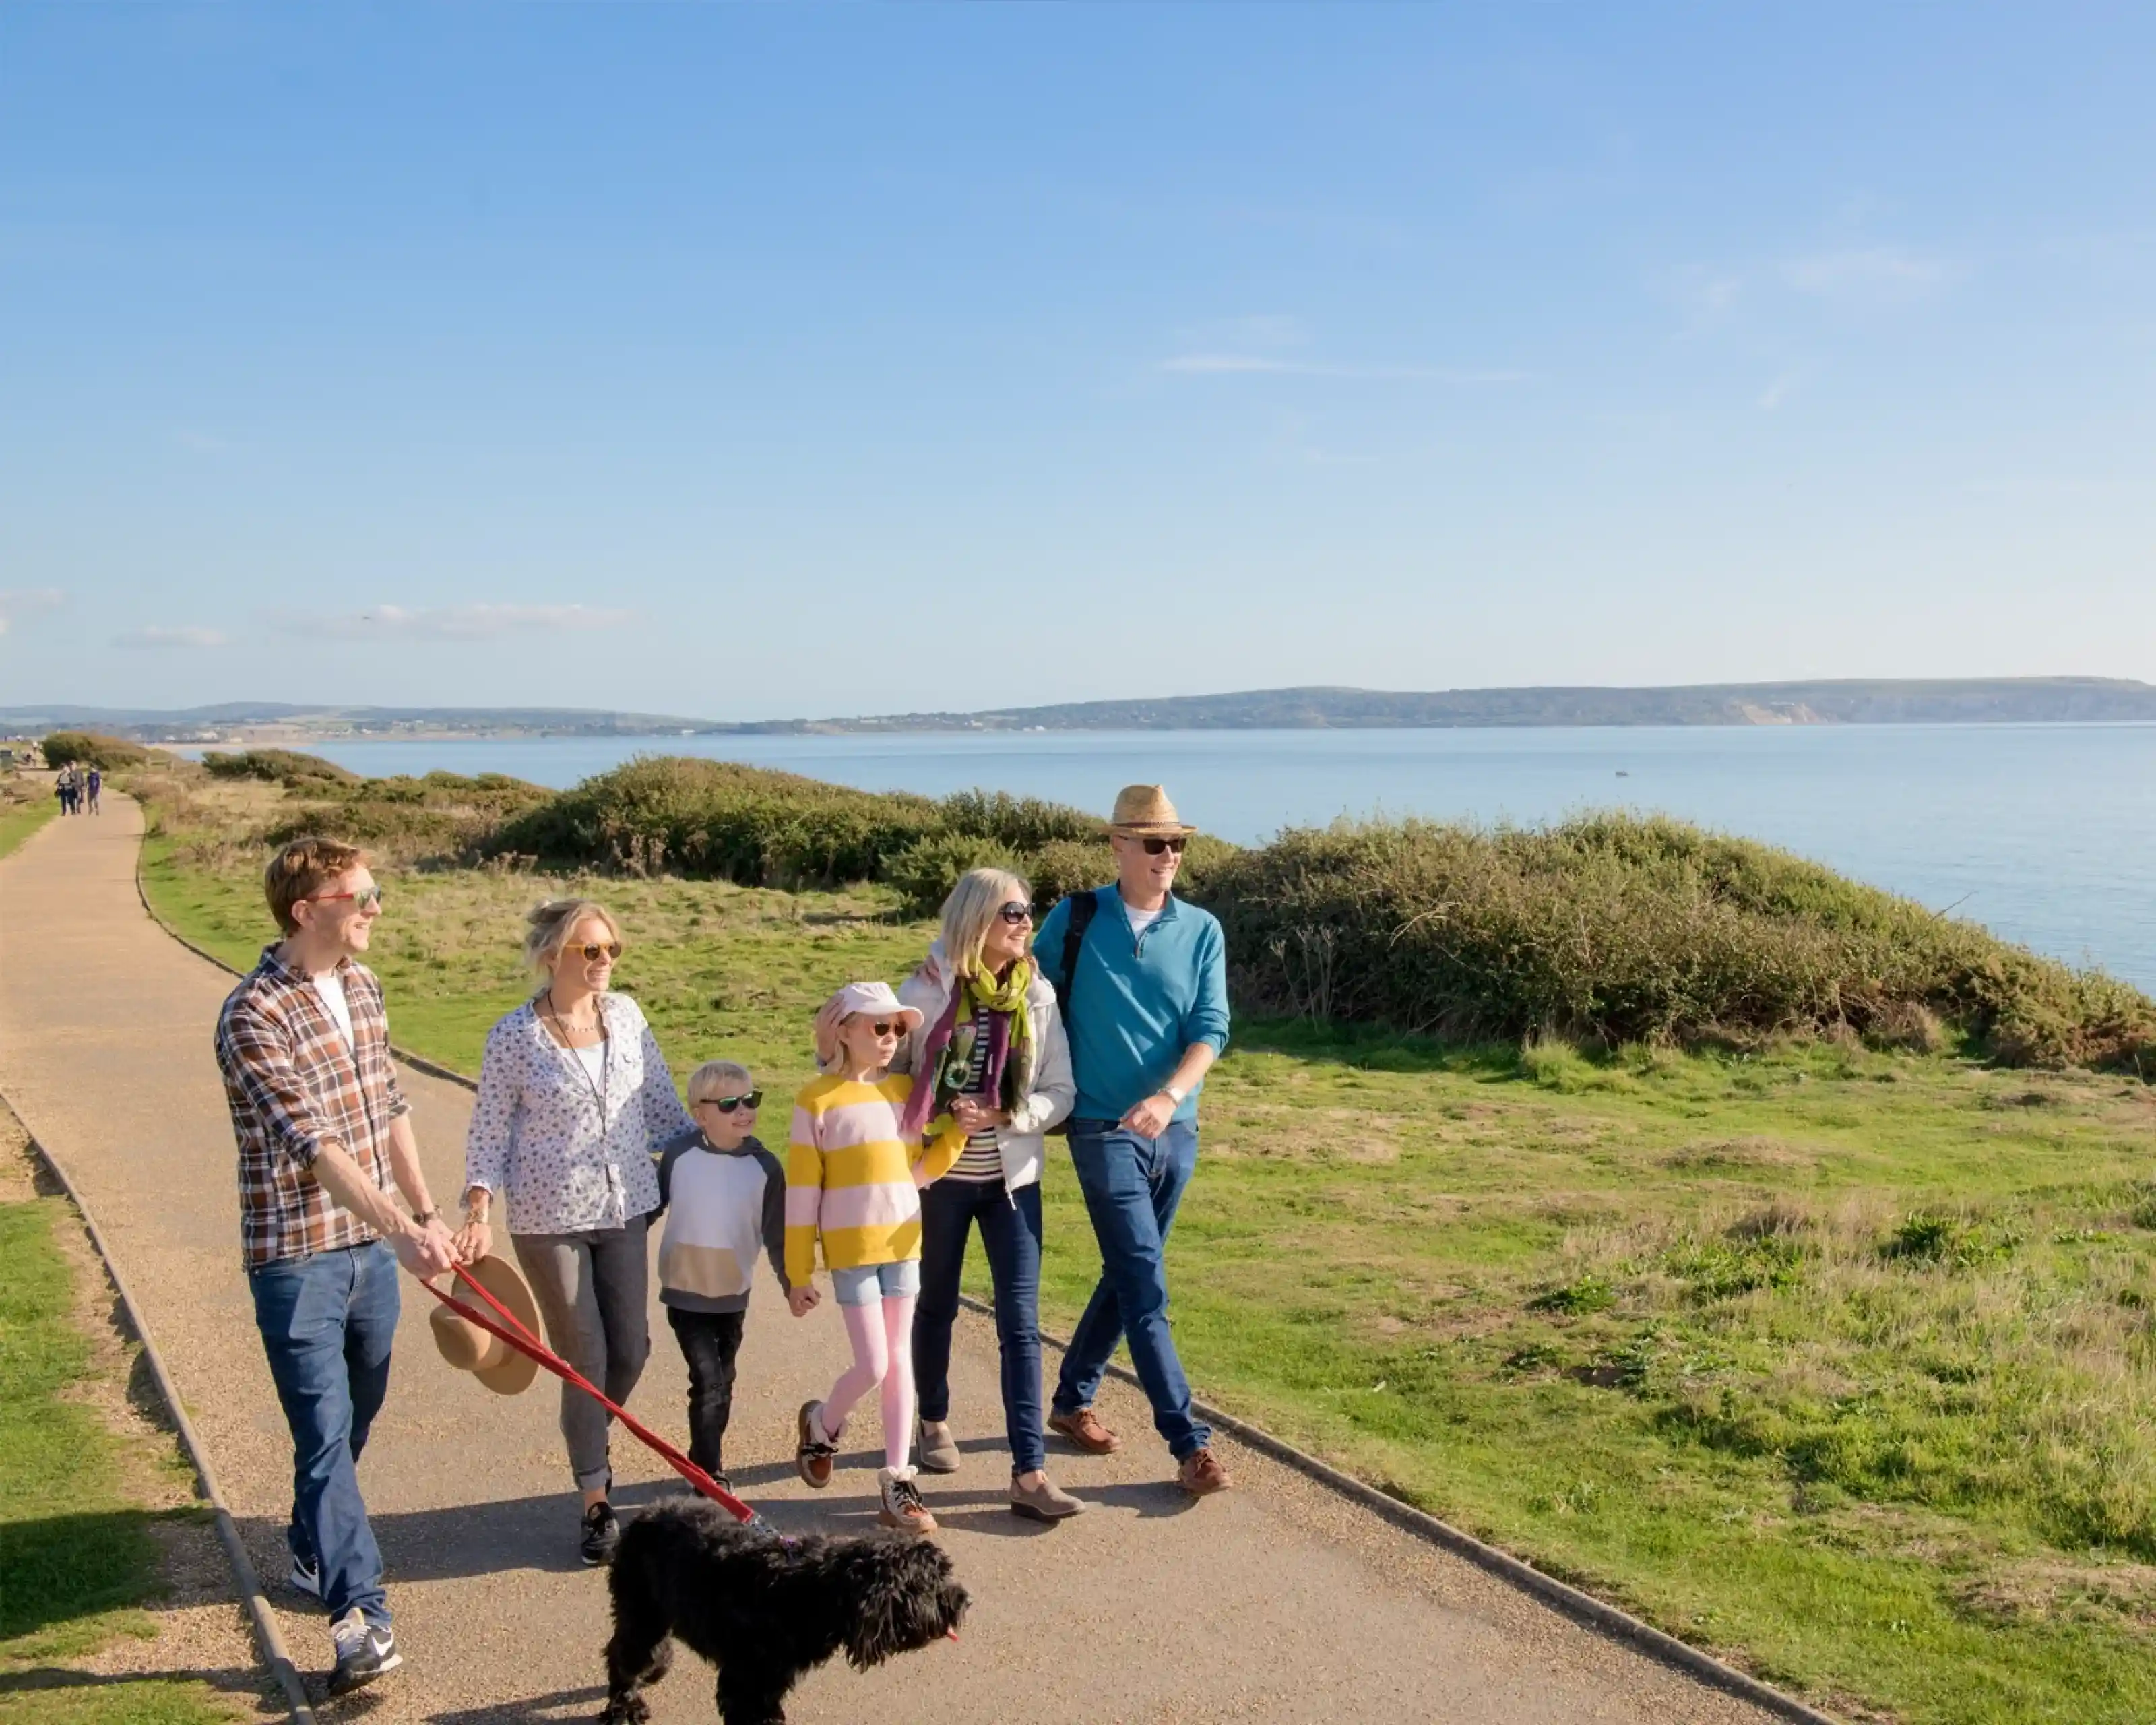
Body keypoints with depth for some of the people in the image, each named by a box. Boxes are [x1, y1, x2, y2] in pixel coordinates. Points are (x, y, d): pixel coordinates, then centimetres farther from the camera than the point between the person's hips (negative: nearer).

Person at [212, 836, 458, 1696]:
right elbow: (312, 1143, -28)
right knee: (325, 1431, -6)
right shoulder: (253, 1016, -19)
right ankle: (359, 1611, -1)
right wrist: (401, 1231, -35)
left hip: (371, 1242, 8)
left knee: (356, 1414, 20)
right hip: (297, 1256, -8)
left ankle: (313, 1548, 43)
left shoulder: (362, 985, 6)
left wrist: (426, 1213, 15)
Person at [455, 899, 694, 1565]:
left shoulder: (625, 1015, 0)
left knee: (631, 1350, 9)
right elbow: (489, 1135, -7)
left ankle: (589, 1446, 38)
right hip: (549, 1219, -4)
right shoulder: (514, 1037, -11)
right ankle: (597, 1503, 18)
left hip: (623, 1210, 4)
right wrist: (480, 1212, -18)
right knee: (584, 1362, 2)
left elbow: (661, 1104, 10)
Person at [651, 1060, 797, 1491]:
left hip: (733, 1296, 3)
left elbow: (776, 1233, -3)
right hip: (684, 1292, -3)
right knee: (708, 1381, -10)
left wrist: (791, 1282, -6)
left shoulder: (765, 1167, -8)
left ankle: (704, 1462, 33)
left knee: (722, 1383, 15)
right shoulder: (678, 1154, -11)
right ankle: (709, 1473, 0)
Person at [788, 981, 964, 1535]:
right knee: (873, 1366, -5)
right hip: (850, 1249, -5)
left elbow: (918, 1173, 10)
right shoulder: (819, 1101, -8)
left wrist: (959, 1131, -5)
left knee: (901, 1362, 7)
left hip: (904, 1244, 5)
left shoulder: (907, 1090, 7)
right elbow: (801, 1191, -6)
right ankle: (821, 1423, 25)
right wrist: (798, 1274, -5)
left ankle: (898, 1481, 15)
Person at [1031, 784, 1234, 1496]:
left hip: (1176, 1128, 4)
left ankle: (1072, 1399, 34)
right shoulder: (1076, 919, -4)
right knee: (1145, 1288, -7)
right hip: (1103, 1128, -4)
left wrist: (1169, 1097, -22)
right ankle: (1190, 1444, -3)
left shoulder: (1202, 932, 1)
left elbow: (1210, 1030, -6)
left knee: (1128, 1275, 15)